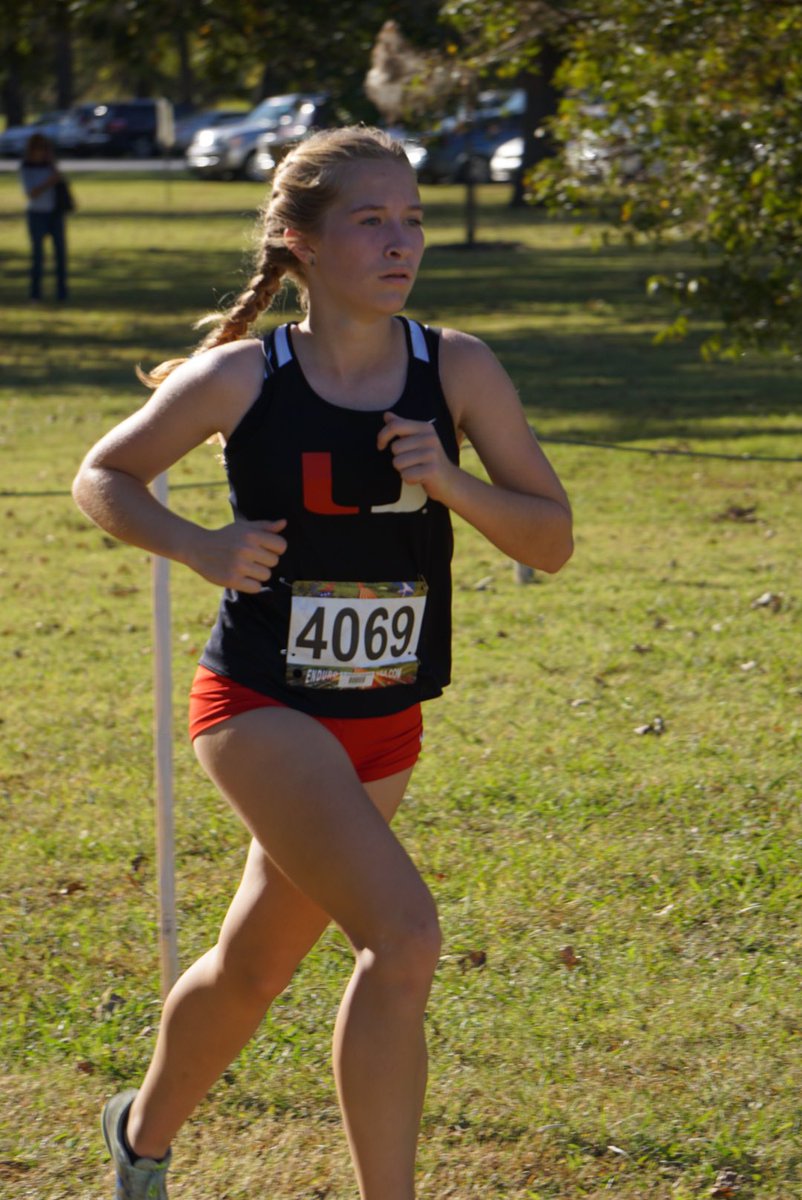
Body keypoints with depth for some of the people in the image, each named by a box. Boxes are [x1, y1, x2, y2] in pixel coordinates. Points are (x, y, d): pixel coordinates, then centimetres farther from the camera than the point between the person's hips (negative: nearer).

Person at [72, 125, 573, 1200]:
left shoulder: (458, 371, -5)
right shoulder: (239, 379, -11)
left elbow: (551, 538, -2)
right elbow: (102, 478, 3)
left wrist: (449, 483, -20)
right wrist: (200, 547, -15)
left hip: (383, 727, 5)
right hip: (262, 709, -5)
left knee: (252, 967, 20)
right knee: (404, 937, -24)